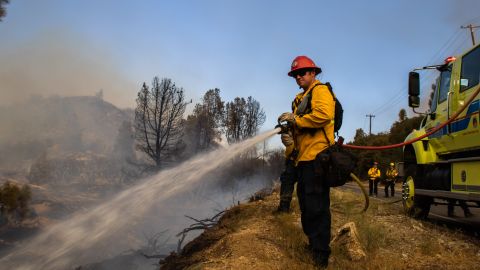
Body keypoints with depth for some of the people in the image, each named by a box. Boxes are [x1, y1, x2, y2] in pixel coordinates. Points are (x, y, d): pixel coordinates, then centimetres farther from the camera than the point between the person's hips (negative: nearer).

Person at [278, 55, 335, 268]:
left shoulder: (320, 90, -2)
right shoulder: (300, 98, 25)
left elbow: (323, 115, -20)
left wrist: (295, 119, -11)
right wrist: (290, 135, 9)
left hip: (316, 156, -10)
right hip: (303, 157, 10)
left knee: (316, 207, -9)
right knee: (306, 206, 14)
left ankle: (321, 254, -3)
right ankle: (313, 244, 24)